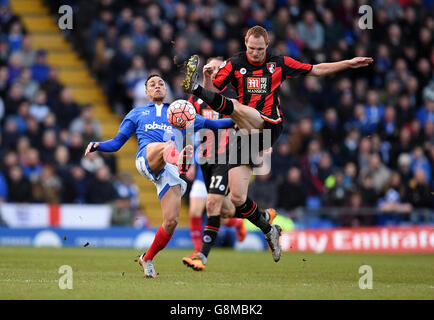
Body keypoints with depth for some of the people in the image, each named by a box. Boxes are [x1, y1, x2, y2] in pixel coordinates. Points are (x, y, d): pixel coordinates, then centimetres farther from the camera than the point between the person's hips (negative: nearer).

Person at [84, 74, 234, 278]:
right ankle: (178, 157, -75)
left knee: (171, 221, -12)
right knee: (167, 145, -38)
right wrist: (97, 146, 7)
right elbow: (117, 142, 27)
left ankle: (147, 259, 10)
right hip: (146, 159, -2)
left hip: (170, 170, 2)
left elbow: (211, 124, 32)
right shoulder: (137, 114, 31)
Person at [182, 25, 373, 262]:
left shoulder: (279, 64, 8)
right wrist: (207, 78, -20)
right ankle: (269, 231, 14)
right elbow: (213, 89, 1)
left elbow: (316, 70, 19)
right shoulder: (234, 64, 7)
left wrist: (349, 63, 16)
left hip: (269, 127, -2)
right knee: (237, 198, -5)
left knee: (236, 107, -34)